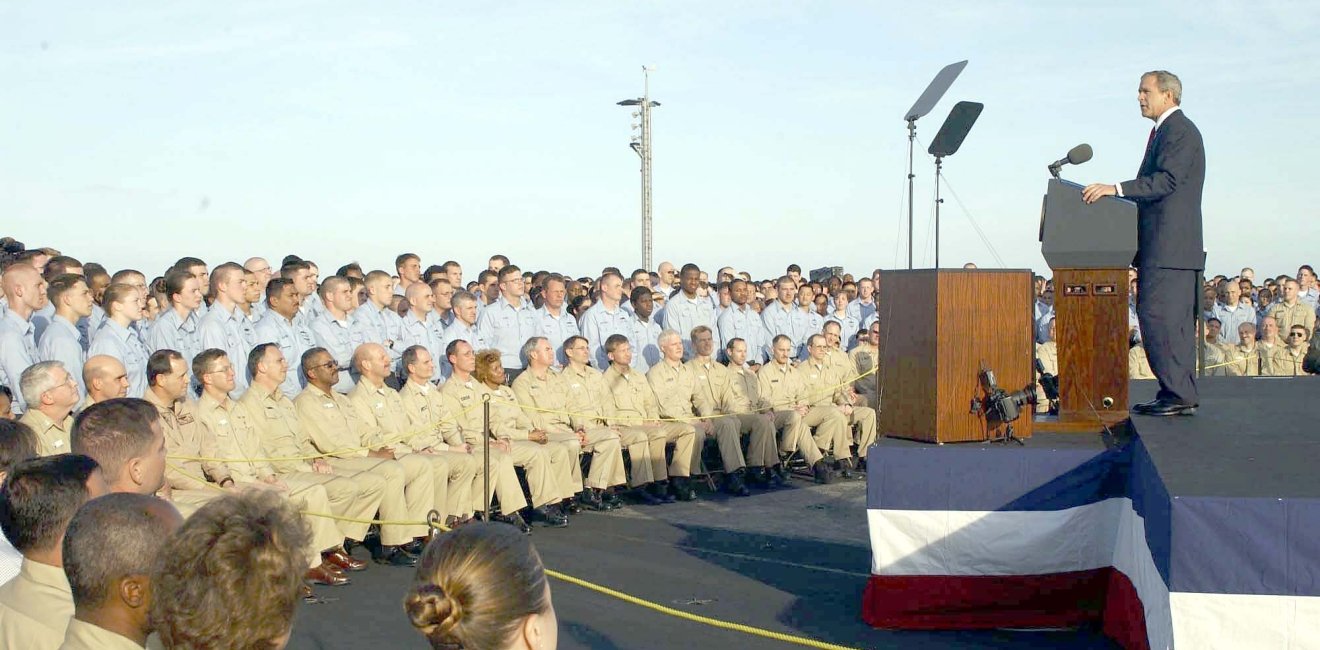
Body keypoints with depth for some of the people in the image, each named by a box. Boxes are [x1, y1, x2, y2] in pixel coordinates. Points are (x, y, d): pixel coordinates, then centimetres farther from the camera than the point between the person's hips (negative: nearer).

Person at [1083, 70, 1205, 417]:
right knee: (1175, 321, 10)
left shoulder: (1179, 130, -9)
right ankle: (1181, 396, 13)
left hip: (1170, 246, -10)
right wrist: (1113, 193, 17)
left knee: (1158, 316, -12)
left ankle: (1178, 395, -9)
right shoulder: (1166, 131, 22)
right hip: (1166, 246, 10)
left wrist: (1116, 189, -27)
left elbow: (1167, 180, -22)